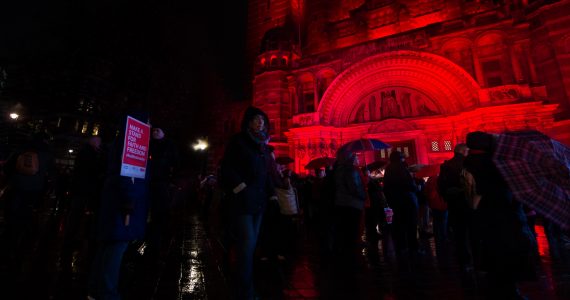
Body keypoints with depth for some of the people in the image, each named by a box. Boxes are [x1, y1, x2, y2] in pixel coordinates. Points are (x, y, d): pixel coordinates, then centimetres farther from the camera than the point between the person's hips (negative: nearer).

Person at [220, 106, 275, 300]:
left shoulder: (263, 145, 16)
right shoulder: (238, 140, -2)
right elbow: (227, 167, -8)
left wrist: (272, 195, 10)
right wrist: (241, 188, -16)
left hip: (258, 202, 6)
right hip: (242, 200, -6)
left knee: (250, 245, 10)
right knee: (247, 245, -9)